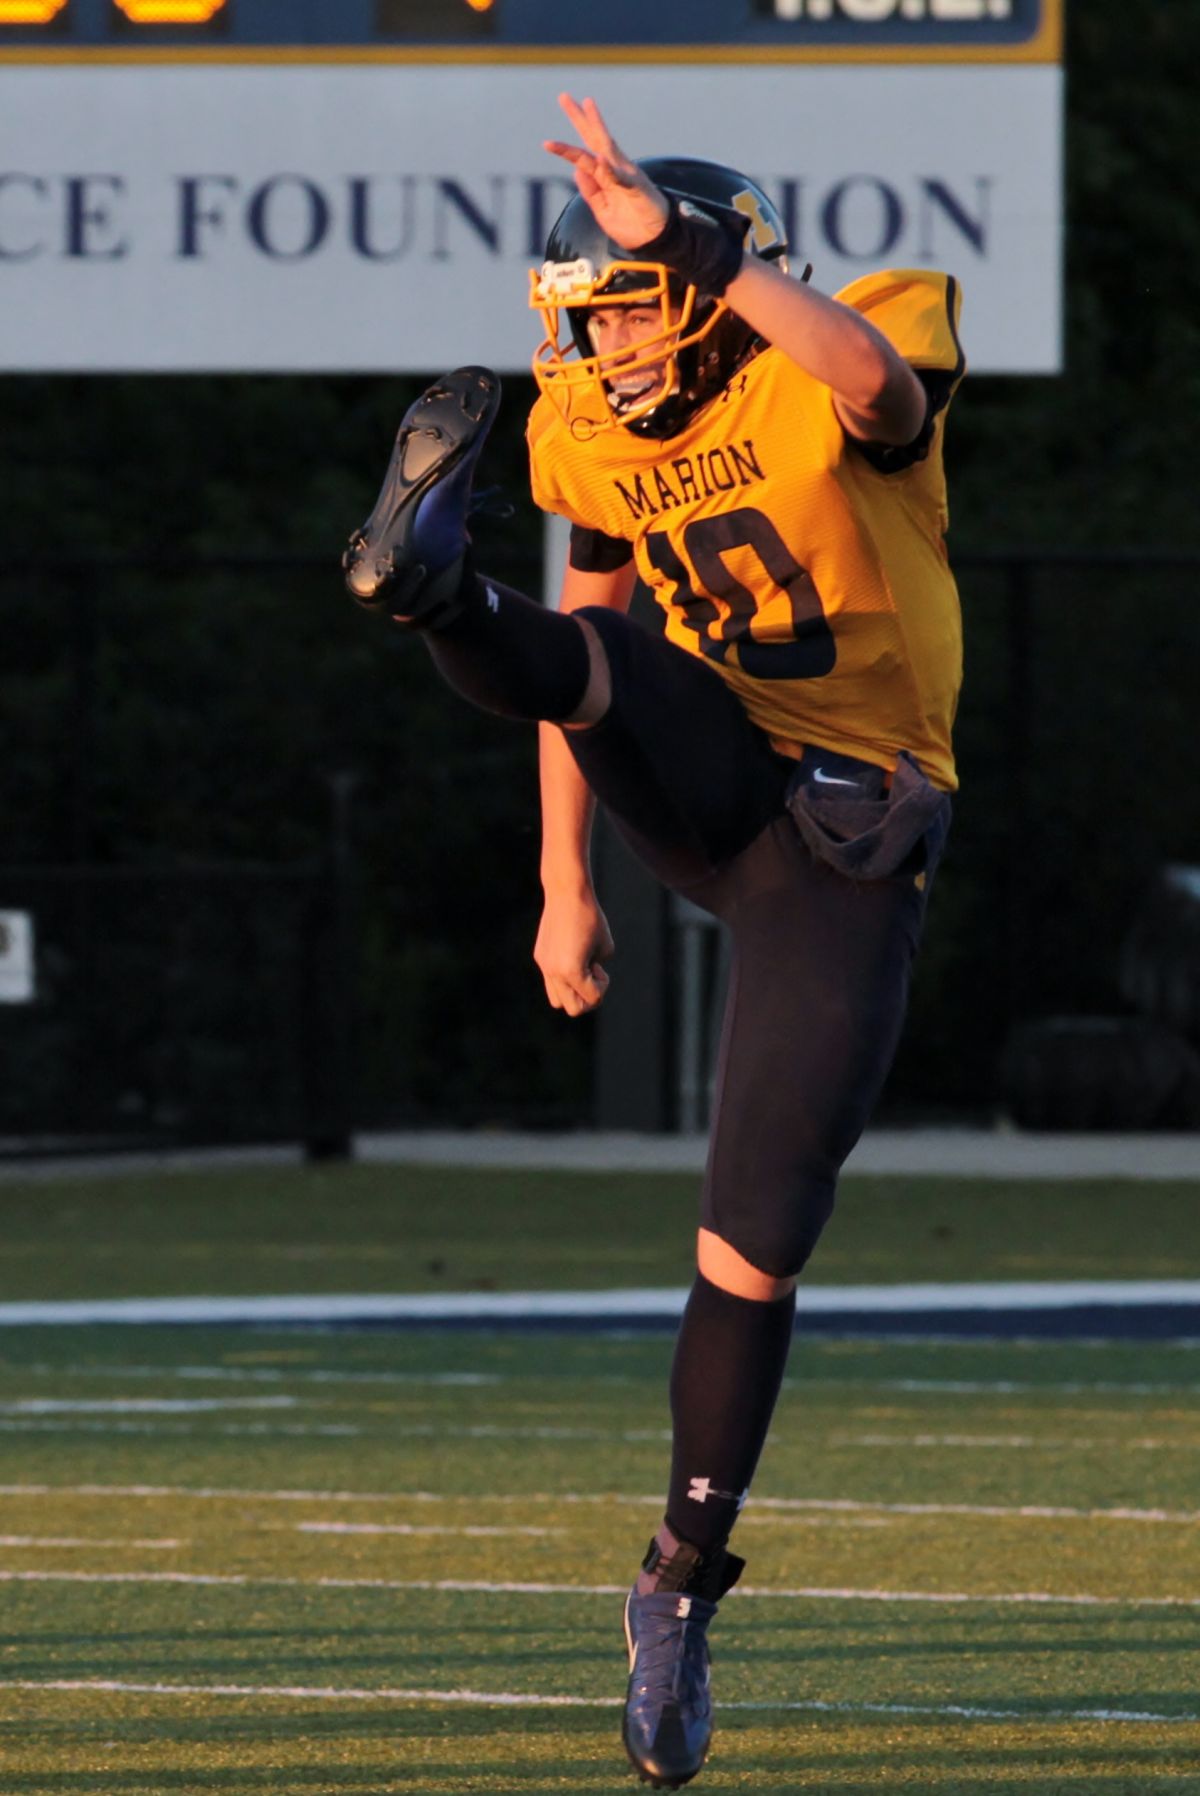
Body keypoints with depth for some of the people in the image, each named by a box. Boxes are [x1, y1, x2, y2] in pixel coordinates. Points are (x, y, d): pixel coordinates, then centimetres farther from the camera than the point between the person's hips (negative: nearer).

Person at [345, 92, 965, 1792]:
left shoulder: (830, 382, -14)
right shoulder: (611, 439, 3)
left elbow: (880, 382, -40)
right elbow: (587, 644, 15)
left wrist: (672, 231, -43)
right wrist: (565, 885, 13)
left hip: (842, 841, -4)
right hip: (704, 789, 4)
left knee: (754, 1246, -3)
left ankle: (682, 1581, 9)